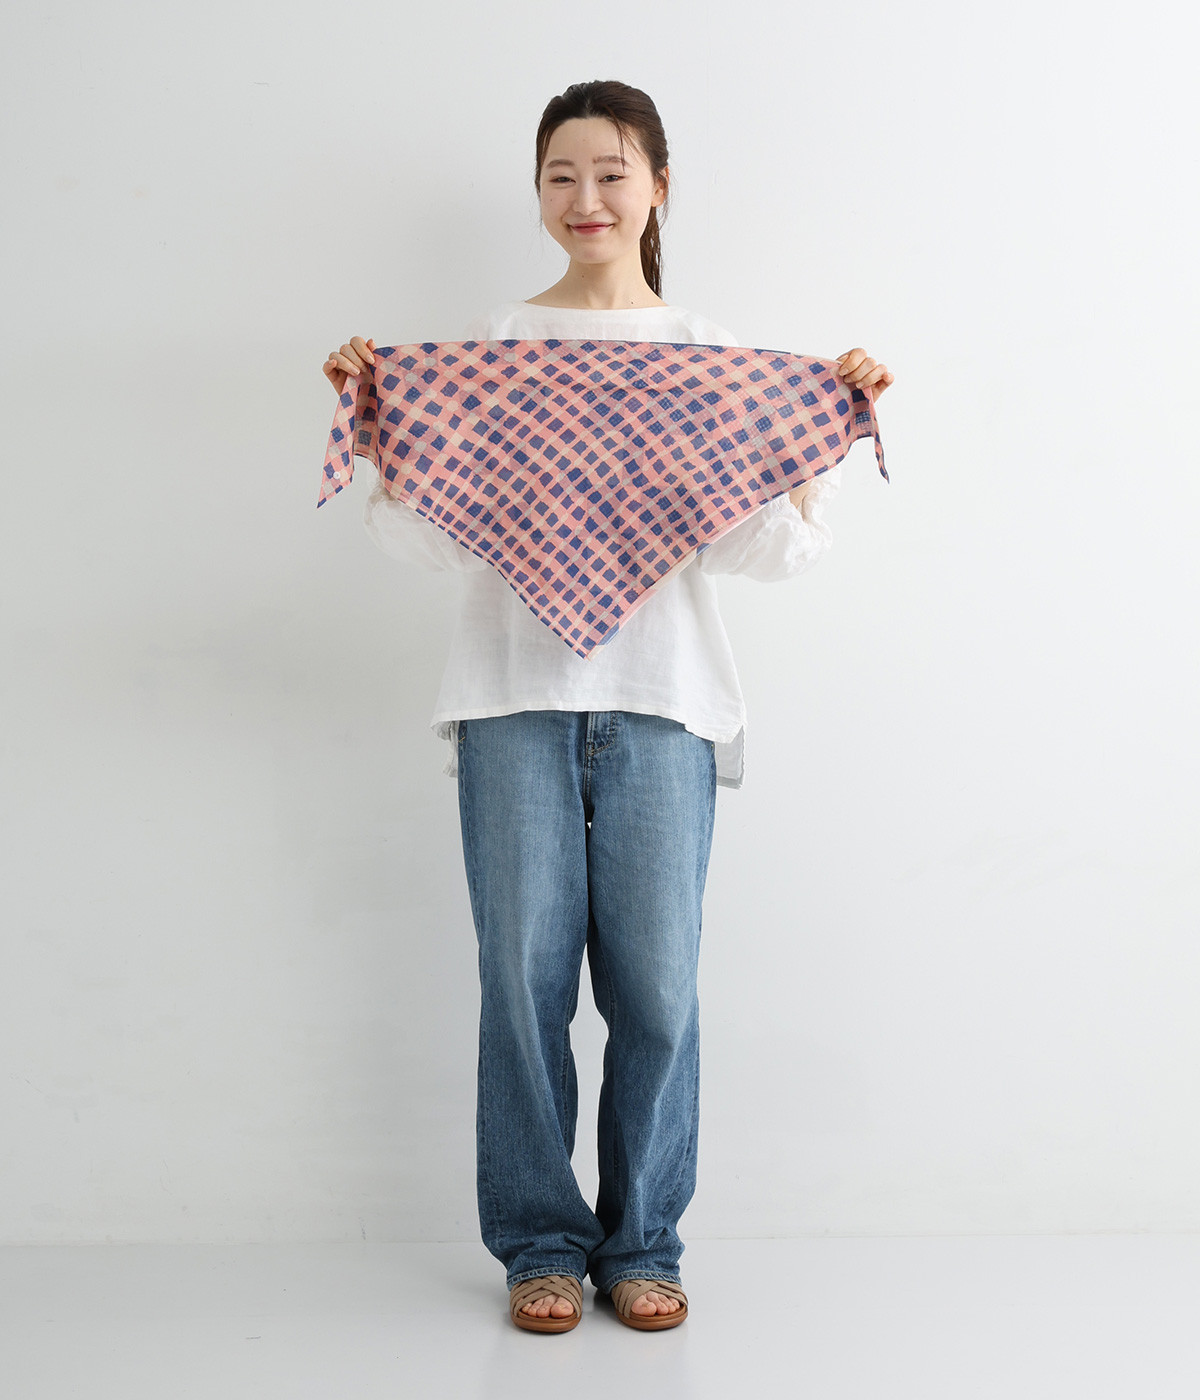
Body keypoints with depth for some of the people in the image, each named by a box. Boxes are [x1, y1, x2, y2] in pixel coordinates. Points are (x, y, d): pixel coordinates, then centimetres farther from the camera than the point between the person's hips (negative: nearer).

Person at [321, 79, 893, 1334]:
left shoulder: (709, 352, 13)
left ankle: (643, 1240, 16)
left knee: (655, 979, -1)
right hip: (514, 688, 0)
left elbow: (766, 548, 5)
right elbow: (436, 537, 6)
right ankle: (541, 1240, 16)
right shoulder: (490, 340, 12)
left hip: (661, 693, 0)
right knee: (525, 969, 0)